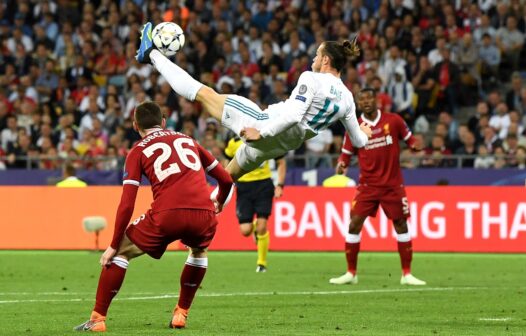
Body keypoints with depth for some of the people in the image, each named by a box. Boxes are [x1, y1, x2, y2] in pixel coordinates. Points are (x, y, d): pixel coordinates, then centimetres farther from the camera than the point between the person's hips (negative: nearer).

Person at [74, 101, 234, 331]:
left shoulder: (138, 151, 14)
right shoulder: (188, 140, 26)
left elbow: (127, 205, 6)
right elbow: (226, 179, 29)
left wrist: (114, 245, 10)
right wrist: (219, 204, 49)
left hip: (166, 216, -3)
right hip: (203, 214, 3)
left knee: (120, 252, 16)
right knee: (199, 250, 36)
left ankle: (97, 318, 9)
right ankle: (181, 314, 31)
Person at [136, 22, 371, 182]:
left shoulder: (311, 79, -15)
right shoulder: (347, 98, 3)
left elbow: (293, 115, -26)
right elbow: (359, 141, 8)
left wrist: (262, 131, -21)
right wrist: (363, 132, 30)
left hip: (269, 124, -7)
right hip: (284, 145, 7)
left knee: (203, 93, 5)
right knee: (228, 176, 28)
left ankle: (152, 54, 14)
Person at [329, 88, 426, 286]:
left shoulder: (393, 120, -2)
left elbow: (409, 139, 8)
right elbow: (346, 153, 5)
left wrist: (415, 146, -14)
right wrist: (341, 165, -16)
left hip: (393, 185, 0)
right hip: (367, 185, 0)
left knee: (401, 225, 2)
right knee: (354, 224, -8)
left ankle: (407, 274, 11)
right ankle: (351, 273, 3)